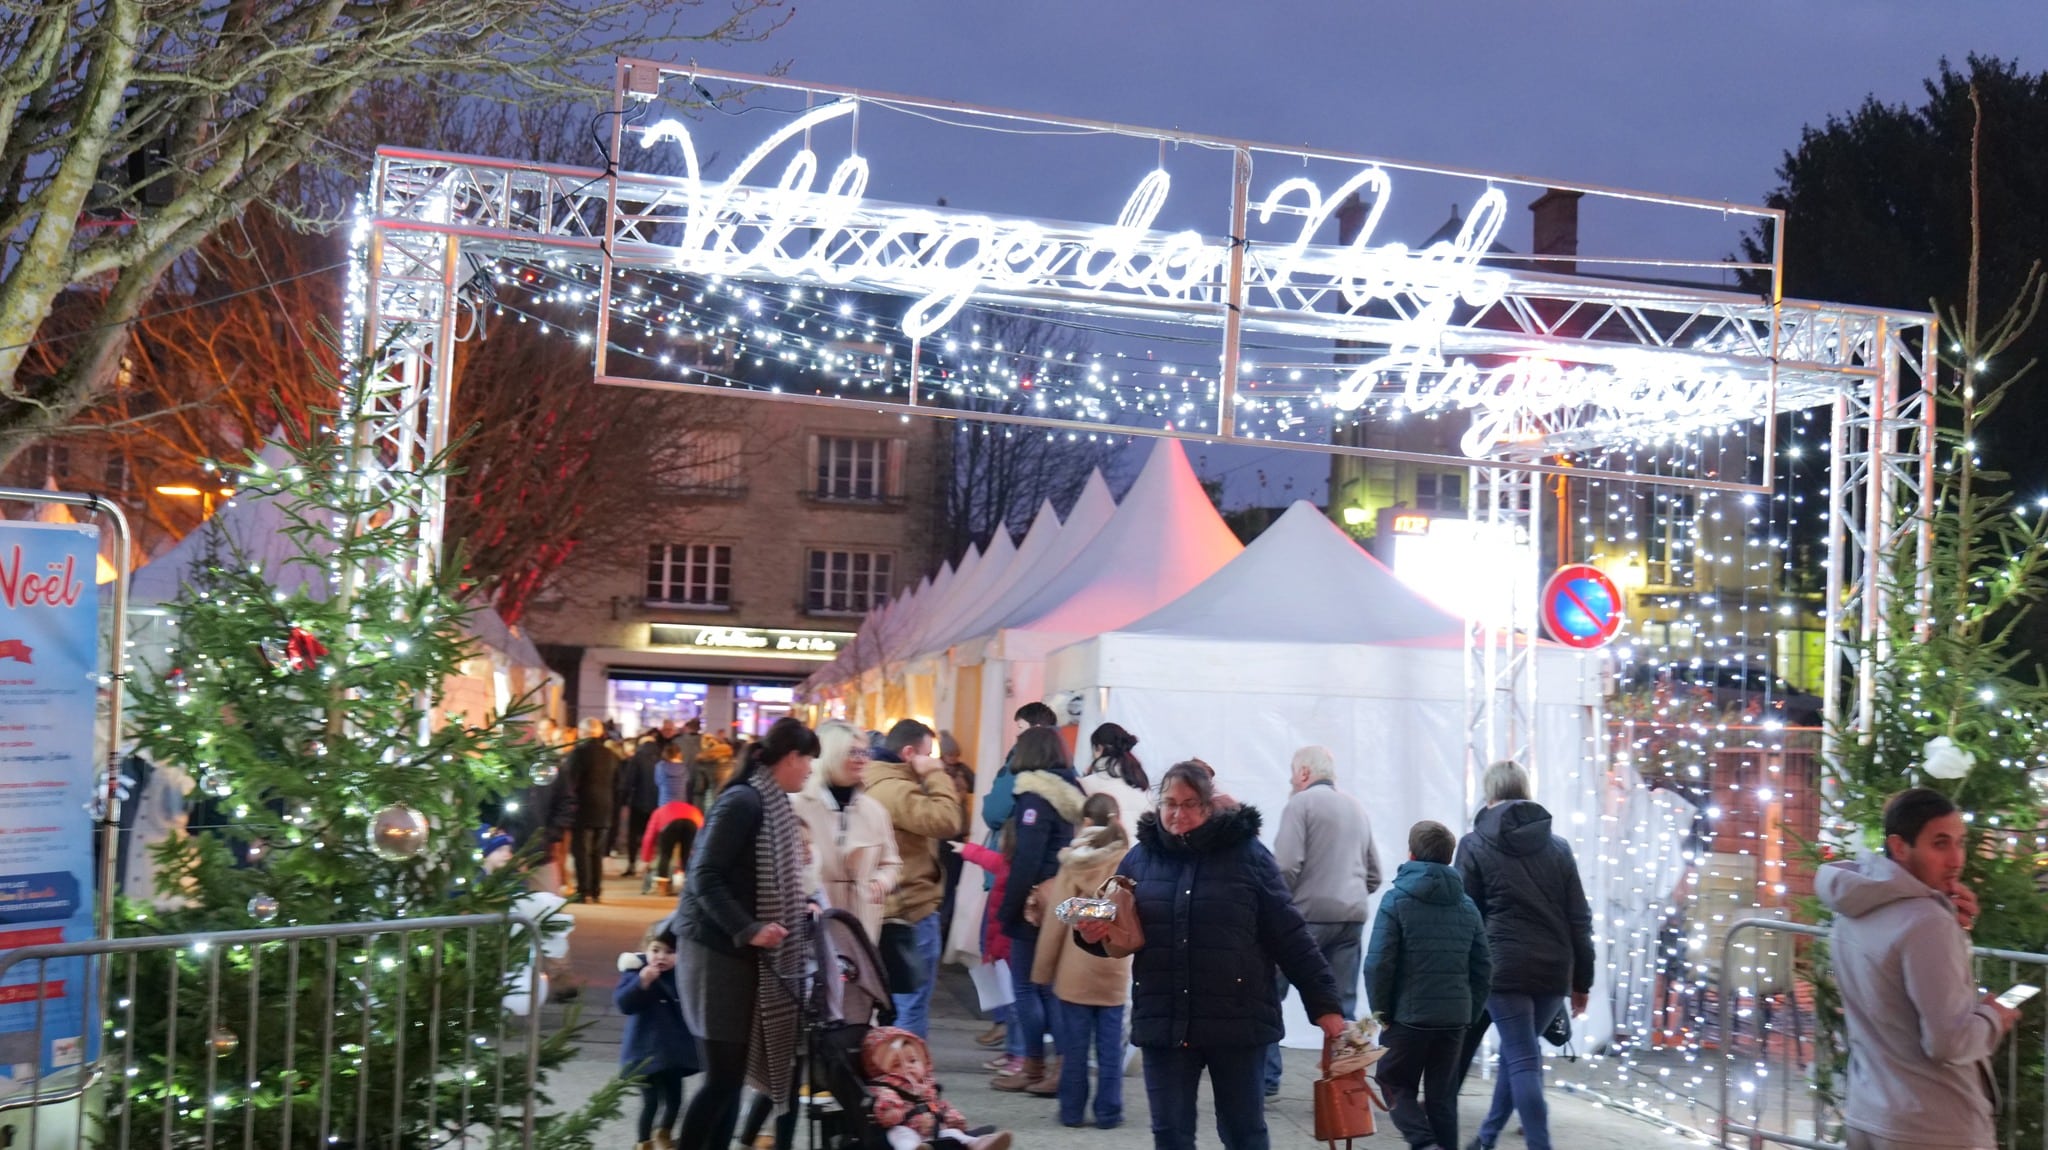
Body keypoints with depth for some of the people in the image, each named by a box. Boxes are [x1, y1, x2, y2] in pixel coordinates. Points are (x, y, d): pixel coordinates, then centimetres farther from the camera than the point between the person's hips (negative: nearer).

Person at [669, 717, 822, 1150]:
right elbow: (705, 876, -20)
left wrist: (797, 913, 12)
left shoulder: (772, 803, 11)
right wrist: (747, 930, -24)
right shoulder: (744, 800, -16)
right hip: (718, 950, -9)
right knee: (723, 1075, -5)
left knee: (733, 1074, 10)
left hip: (742, 953, 9)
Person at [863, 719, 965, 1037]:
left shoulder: (875, 785, 14)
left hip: (890, 907, 10)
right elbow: (947, 820, -28)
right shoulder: (895, 789, -19)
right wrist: (935, 775, -16)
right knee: (912, 1007, -4)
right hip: (912, 907, -10)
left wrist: (928, 778, 6)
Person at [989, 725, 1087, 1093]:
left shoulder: (1036, 797, -12)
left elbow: (1026, 860, -17)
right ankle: (1066, 1066, 11)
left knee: (1026, 985, 1)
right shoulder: (1071, 793, 11)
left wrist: (1008, 910, -12)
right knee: (1051, 985, 12)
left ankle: (1033, 1068, 5)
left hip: (1036, 906, -8)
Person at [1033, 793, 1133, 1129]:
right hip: (1114, 973, 1)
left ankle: (1072, 1110, 12)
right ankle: (1108, 1111, 10)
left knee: (1075, 1045, 6)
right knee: (1110, 1045, 7)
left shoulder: (1074, 864, -7)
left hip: (1075, 970, -1)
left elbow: (1055, 921, -4)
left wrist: (1043, 969, 3)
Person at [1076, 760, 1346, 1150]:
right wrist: (1093, 934, -11)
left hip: (1237, 1020, -2)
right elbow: (1118, 933, 12)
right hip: (1164, 1021, 2)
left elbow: (1290, 936, -3)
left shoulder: (1247, 854, -4)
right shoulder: (1140, 858, 4)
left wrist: (1324, 1003, -4)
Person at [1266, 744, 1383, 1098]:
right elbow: (1374, 873, 20)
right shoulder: (1357, 808, 17)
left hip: (1308, 914, -6)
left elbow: (1286, 866, -14)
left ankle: (1266, 1080, -1)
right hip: (1352, 918, 6)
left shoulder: (1301, 803, -4)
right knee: (1343, 1007, 8)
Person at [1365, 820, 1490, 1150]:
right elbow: (1483, 967, 8)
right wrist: (1470, 1013, 14)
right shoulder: (1466, 906, 9)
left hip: (1408, 1015, -4)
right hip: (1454, 1019, 4)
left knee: (1396, 1084, 10)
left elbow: (1378, 964, -13)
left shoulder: (1396, 901, -7)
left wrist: (1381, 1012, -3)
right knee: (1442, 1095, 13)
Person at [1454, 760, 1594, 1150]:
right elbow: (1579, 919, 10)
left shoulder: (1475, 845, 1)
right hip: (1554, 969, 4)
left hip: (1505, 966, -4)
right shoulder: (1557, 847, 10)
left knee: (1523, 1060, -2)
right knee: (1519, 1051, 18)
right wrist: (1582, 981, 14)